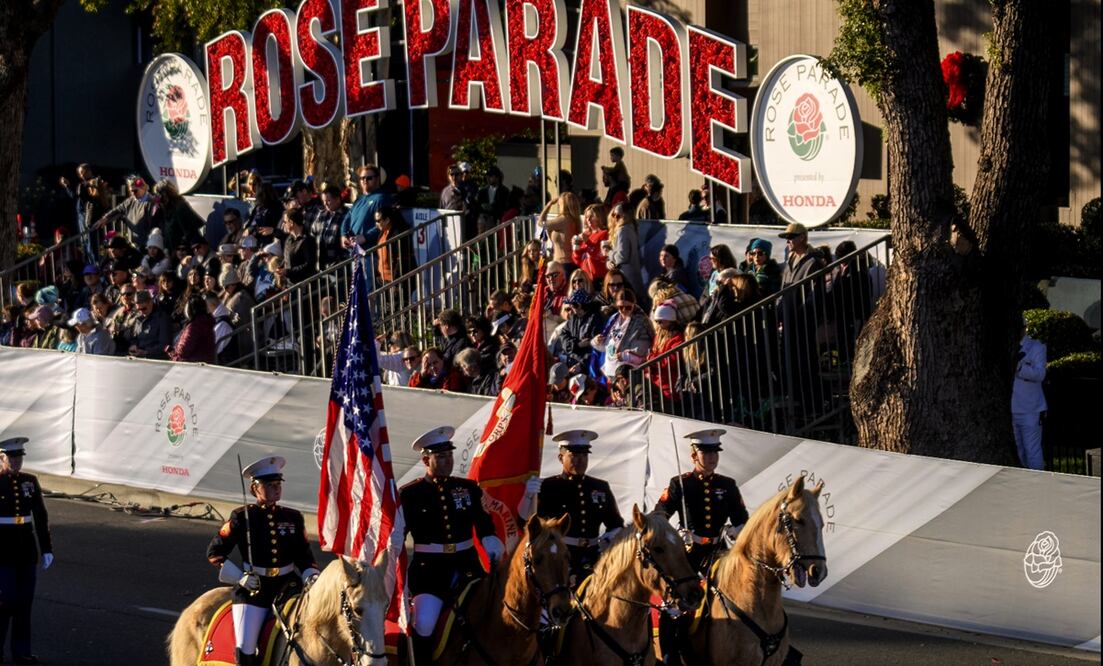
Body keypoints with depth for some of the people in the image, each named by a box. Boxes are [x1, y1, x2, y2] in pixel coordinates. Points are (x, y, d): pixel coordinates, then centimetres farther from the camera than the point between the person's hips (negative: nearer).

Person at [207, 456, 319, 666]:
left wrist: (311, 575, -7)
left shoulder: (293, 518, 9)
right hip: (252, 588, -3)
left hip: (287, 585, 3)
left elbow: (304, 555, 14)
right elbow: (214, 552, 3)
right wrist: (239, 577, -8)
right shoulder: (242, 517, 0)